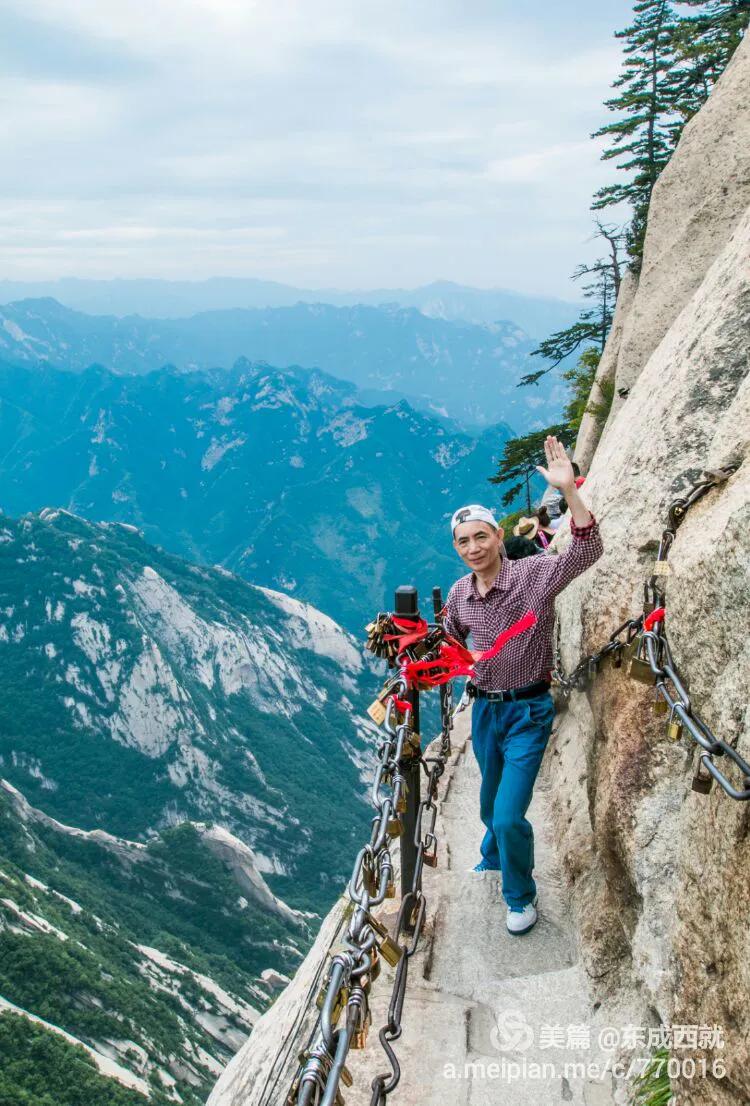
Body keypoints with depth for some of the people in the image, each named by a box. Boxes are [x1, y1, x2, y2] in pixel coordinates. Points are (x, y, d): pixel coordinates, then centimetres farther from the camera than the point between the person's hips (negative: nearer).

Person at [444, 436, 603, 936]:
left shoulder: (534, 574, -16)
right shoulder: (459, 593, -1)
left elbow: (588, 551, -33)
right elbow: (450, 640, 19)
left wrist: (569, 489, -44)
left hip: (528, 711, -5)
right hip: (483, 709, 5)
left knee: (509, 815, -10)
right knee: (492, 803, 24)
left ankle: (522, 896, 17)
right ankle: (495, 857, 54)